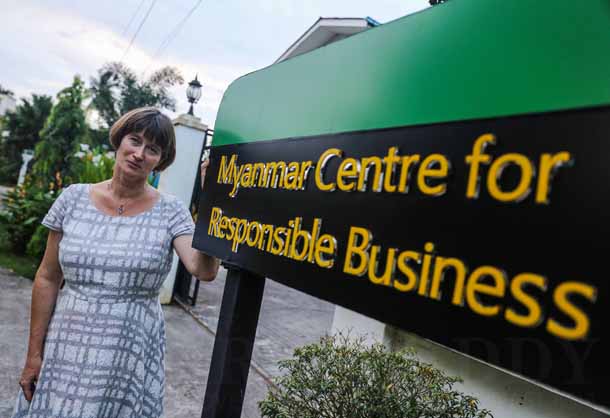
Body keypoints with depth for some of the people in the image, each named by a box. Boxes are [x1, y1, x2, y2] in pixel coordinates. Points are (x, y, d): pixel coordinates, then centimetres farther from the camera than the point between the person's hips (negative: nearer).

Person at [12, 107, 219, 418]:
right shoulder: (74, 198, -2)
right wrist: (34, 352, 5)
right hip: (66, 348, 2)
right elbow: (48, 278, 3)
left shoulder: (171, 212, -7)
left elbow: (204, 270, -22)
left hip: (131, 356, -1)